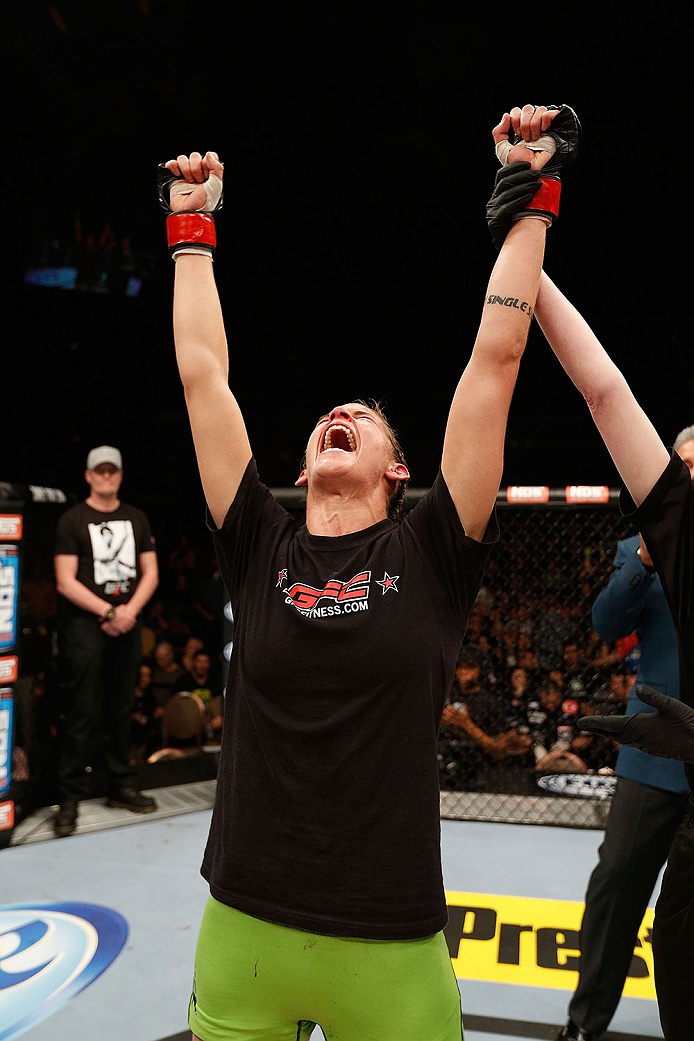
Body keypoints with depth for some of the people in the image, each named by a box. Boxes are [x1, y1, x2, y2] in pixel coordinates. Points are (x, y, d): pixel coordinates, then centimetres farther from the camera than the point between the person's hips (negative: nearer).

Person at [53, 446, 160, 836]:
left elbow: (150, 572, 11)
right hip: (85, 624, -4)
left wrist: (130, 610, -5)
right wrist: (108, 611, -13)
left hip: (127, 625, 5)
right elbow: (66, 582, -7)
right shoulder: (72, 521, 0)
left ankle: (121, 786, 20)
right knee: (83, 712, -7)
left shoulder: (137, 518, 13)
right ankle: (69, 799, -1)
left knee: (122, 708, 9)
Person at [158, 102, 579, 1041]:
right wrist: (191, 230, 13)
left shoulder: (432, 557, -2)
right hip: (241, 932, 2)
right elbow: (202, 371, 6)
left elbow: (495, 358, -3)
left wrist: (533, 196, 1)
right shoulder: (260, 550, 2)